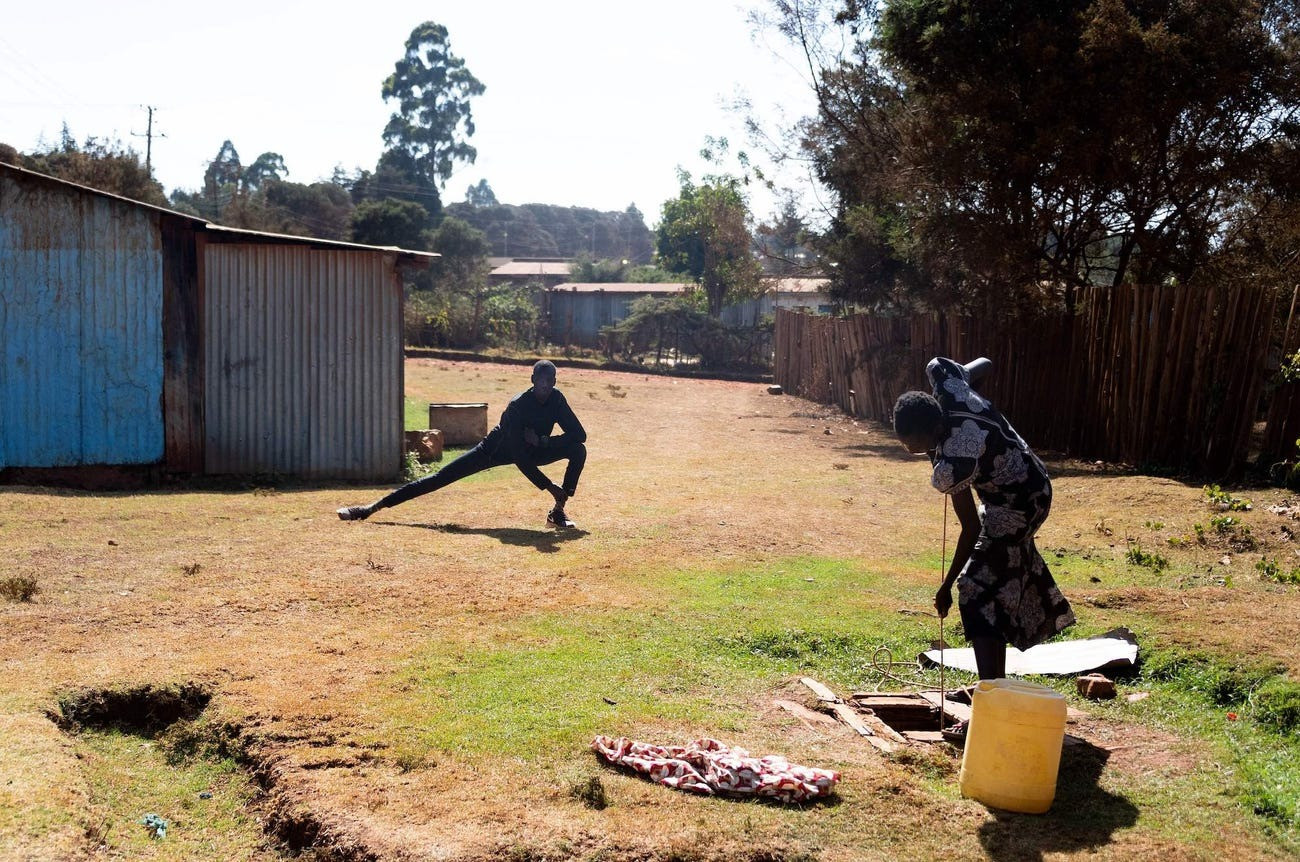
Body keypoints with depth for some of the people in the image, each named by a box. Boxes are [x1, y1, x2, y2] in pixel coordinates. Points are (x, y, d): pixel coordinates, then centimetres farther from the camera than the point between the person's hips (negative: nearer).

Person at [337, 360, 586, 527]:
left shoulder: (556, 399, -17)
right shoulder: (517, 406, -32)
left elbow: (579, 433, -16)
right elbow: (518, 457, -34)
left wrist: (542, 440, -29)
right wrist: (548, 486, -37)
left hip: (532, 451, 5)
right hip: (496, 450, -4)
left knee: (578, 449, -16)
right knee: (440, 478, -12)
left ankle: (559, 510, -12)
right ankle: (373, 507, -12)